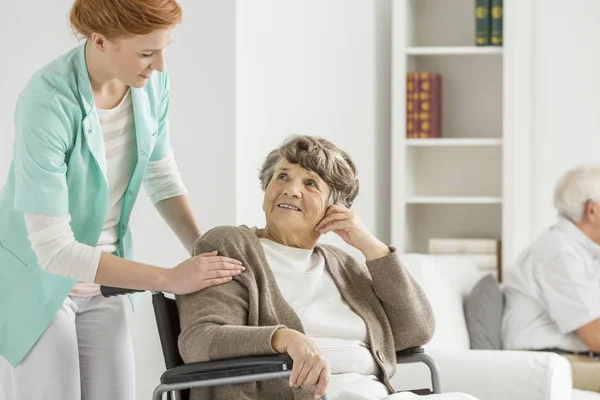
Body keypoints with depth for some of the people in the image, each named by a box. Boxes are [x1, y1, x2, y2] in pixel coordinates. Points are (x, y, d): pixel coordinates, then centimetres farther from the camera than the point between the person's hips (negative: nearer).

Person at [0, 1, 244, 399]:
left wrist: (206, 253, -5)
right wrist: (170, 279, -28)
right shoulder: (47, 102, -30)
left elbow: (161, 174, 7)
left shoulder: (152, 82, -11)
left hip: (101, 281, 6)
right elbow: (51, 247, -30)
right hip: (36, 282, -5)